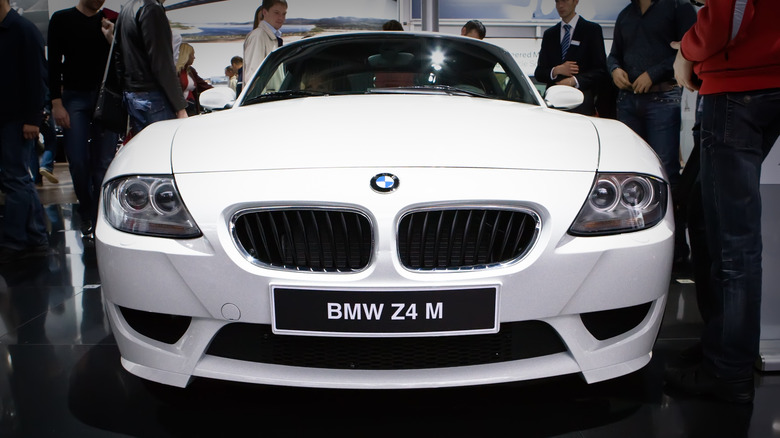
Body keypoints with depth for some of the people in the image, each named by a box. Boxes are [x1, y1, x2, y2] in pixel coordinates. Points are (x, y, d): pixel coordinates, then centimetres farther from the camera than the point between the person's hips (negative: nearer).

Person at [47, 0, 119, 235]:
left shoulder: (109, 22, 11)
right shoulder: (62, 19, 6)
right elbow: (54, 63, 1)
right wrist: (56, 102, -6)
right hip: (74, 98, -1)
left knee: (104, 163, -2)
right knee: (78, 163, -5)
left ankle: (101, 217, 5)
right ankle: (87, 215, 12)